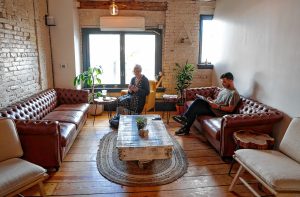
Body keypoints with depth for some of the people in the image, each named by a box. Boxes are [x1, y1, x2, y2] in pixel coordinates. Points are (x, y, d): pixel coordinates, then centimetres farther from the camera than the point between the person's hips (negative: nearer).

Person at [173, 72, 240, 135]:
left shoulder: (234, 93, -10)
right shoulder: (224, 89, 18)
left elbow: (230, 109, -15)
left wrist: (218, 106, -22)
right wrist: (212, 101, 4)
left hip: (218, 112, -9)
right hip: (212, 107, 9)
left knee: (198, 101, -23)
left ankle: (184, 117, -10)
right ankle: (186, 129, -14)